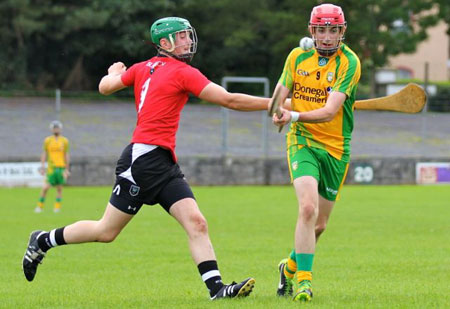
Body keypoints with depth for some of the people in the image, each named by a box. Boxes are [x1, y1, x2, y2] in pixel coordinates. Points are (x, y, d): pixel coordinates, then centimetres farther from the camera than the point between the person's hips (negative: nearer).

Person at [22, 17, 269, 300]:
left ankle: (216, 287, -14)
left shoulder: (143, 68, 12)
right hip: (144, 158, -9)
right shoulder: (183, 72, -10)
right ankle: (43, 241, 20)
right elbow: (229, 100, -13)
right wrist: (272, 104, -8)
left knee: (197, 224, -6)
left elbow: (105, 87, 24)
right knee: (106, 231, 2)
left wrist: (114, 72, 46)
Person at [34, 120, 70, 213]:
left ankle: (57, 207, 9)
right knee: (45, 187, -7)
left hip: (61, 167, 1)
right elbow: (44, 154, 7)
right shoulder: (47, 140, 5)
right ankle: (40, 206, 3)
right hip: (51, 167, -1)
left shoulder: (64, 141, 5)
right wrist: (42, 167, 0)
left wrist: (67, 169, 3)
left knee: (59, 188, 2)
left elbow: (66, 155, 6)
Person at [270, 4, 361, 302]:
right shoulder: (298, 56, 2)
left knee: (319, 224, 9)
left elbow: (330, 111, -20)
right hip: (302, 142, 0)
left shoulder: (349, 62, -11)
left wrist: (295, 115, -35)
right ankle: (303, 278, -18)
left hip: (336, 149, 0)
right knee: (308, 208, -24)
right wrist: (280, 108, -13)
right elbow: (278, 97, 11)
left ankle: (291, 266, 36)